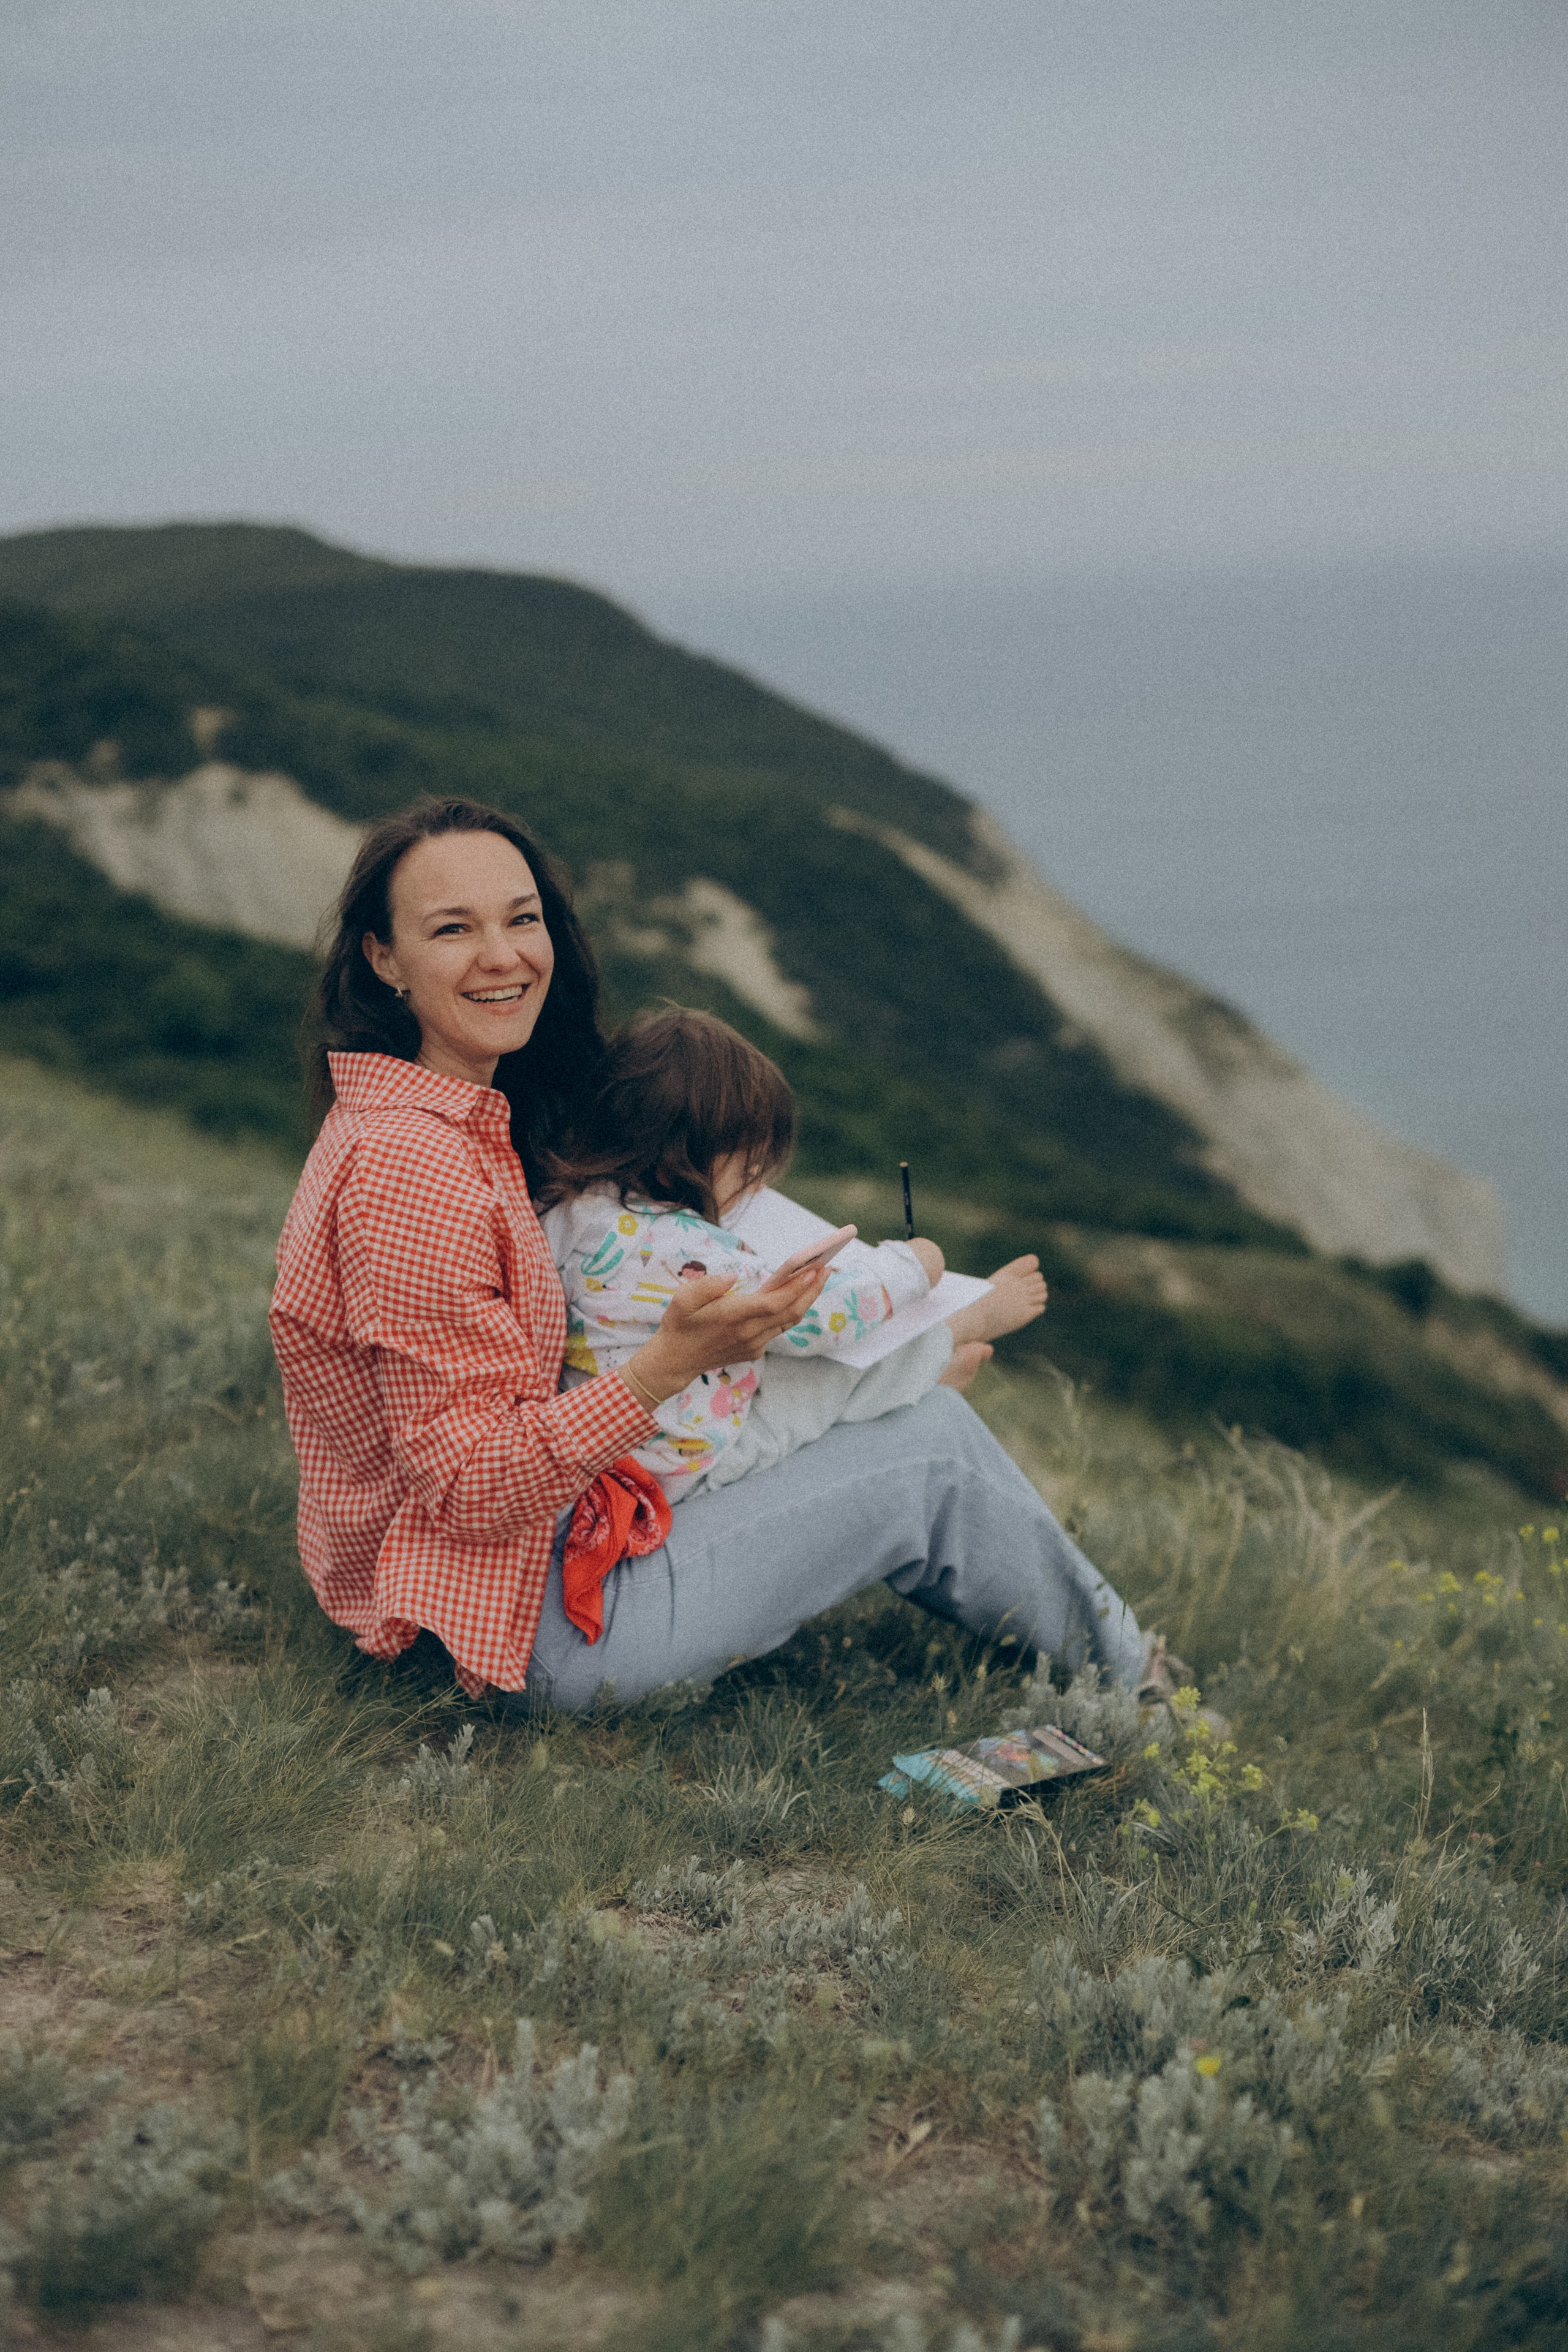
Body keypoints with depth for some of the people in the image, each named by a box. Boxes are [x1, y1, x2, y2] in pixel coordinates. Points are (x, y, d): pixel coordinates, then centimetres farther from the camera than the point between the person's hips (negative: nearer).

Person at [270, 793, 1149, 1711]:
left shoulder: (460, 1119, 6)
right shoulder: (406, 1169, -27)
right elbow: (470, 1492, -27)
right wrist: (670, 1361, -36)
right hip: (535, 1628, -10)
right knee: (935, 1452, -1)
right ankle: (1120, 1671, 26)